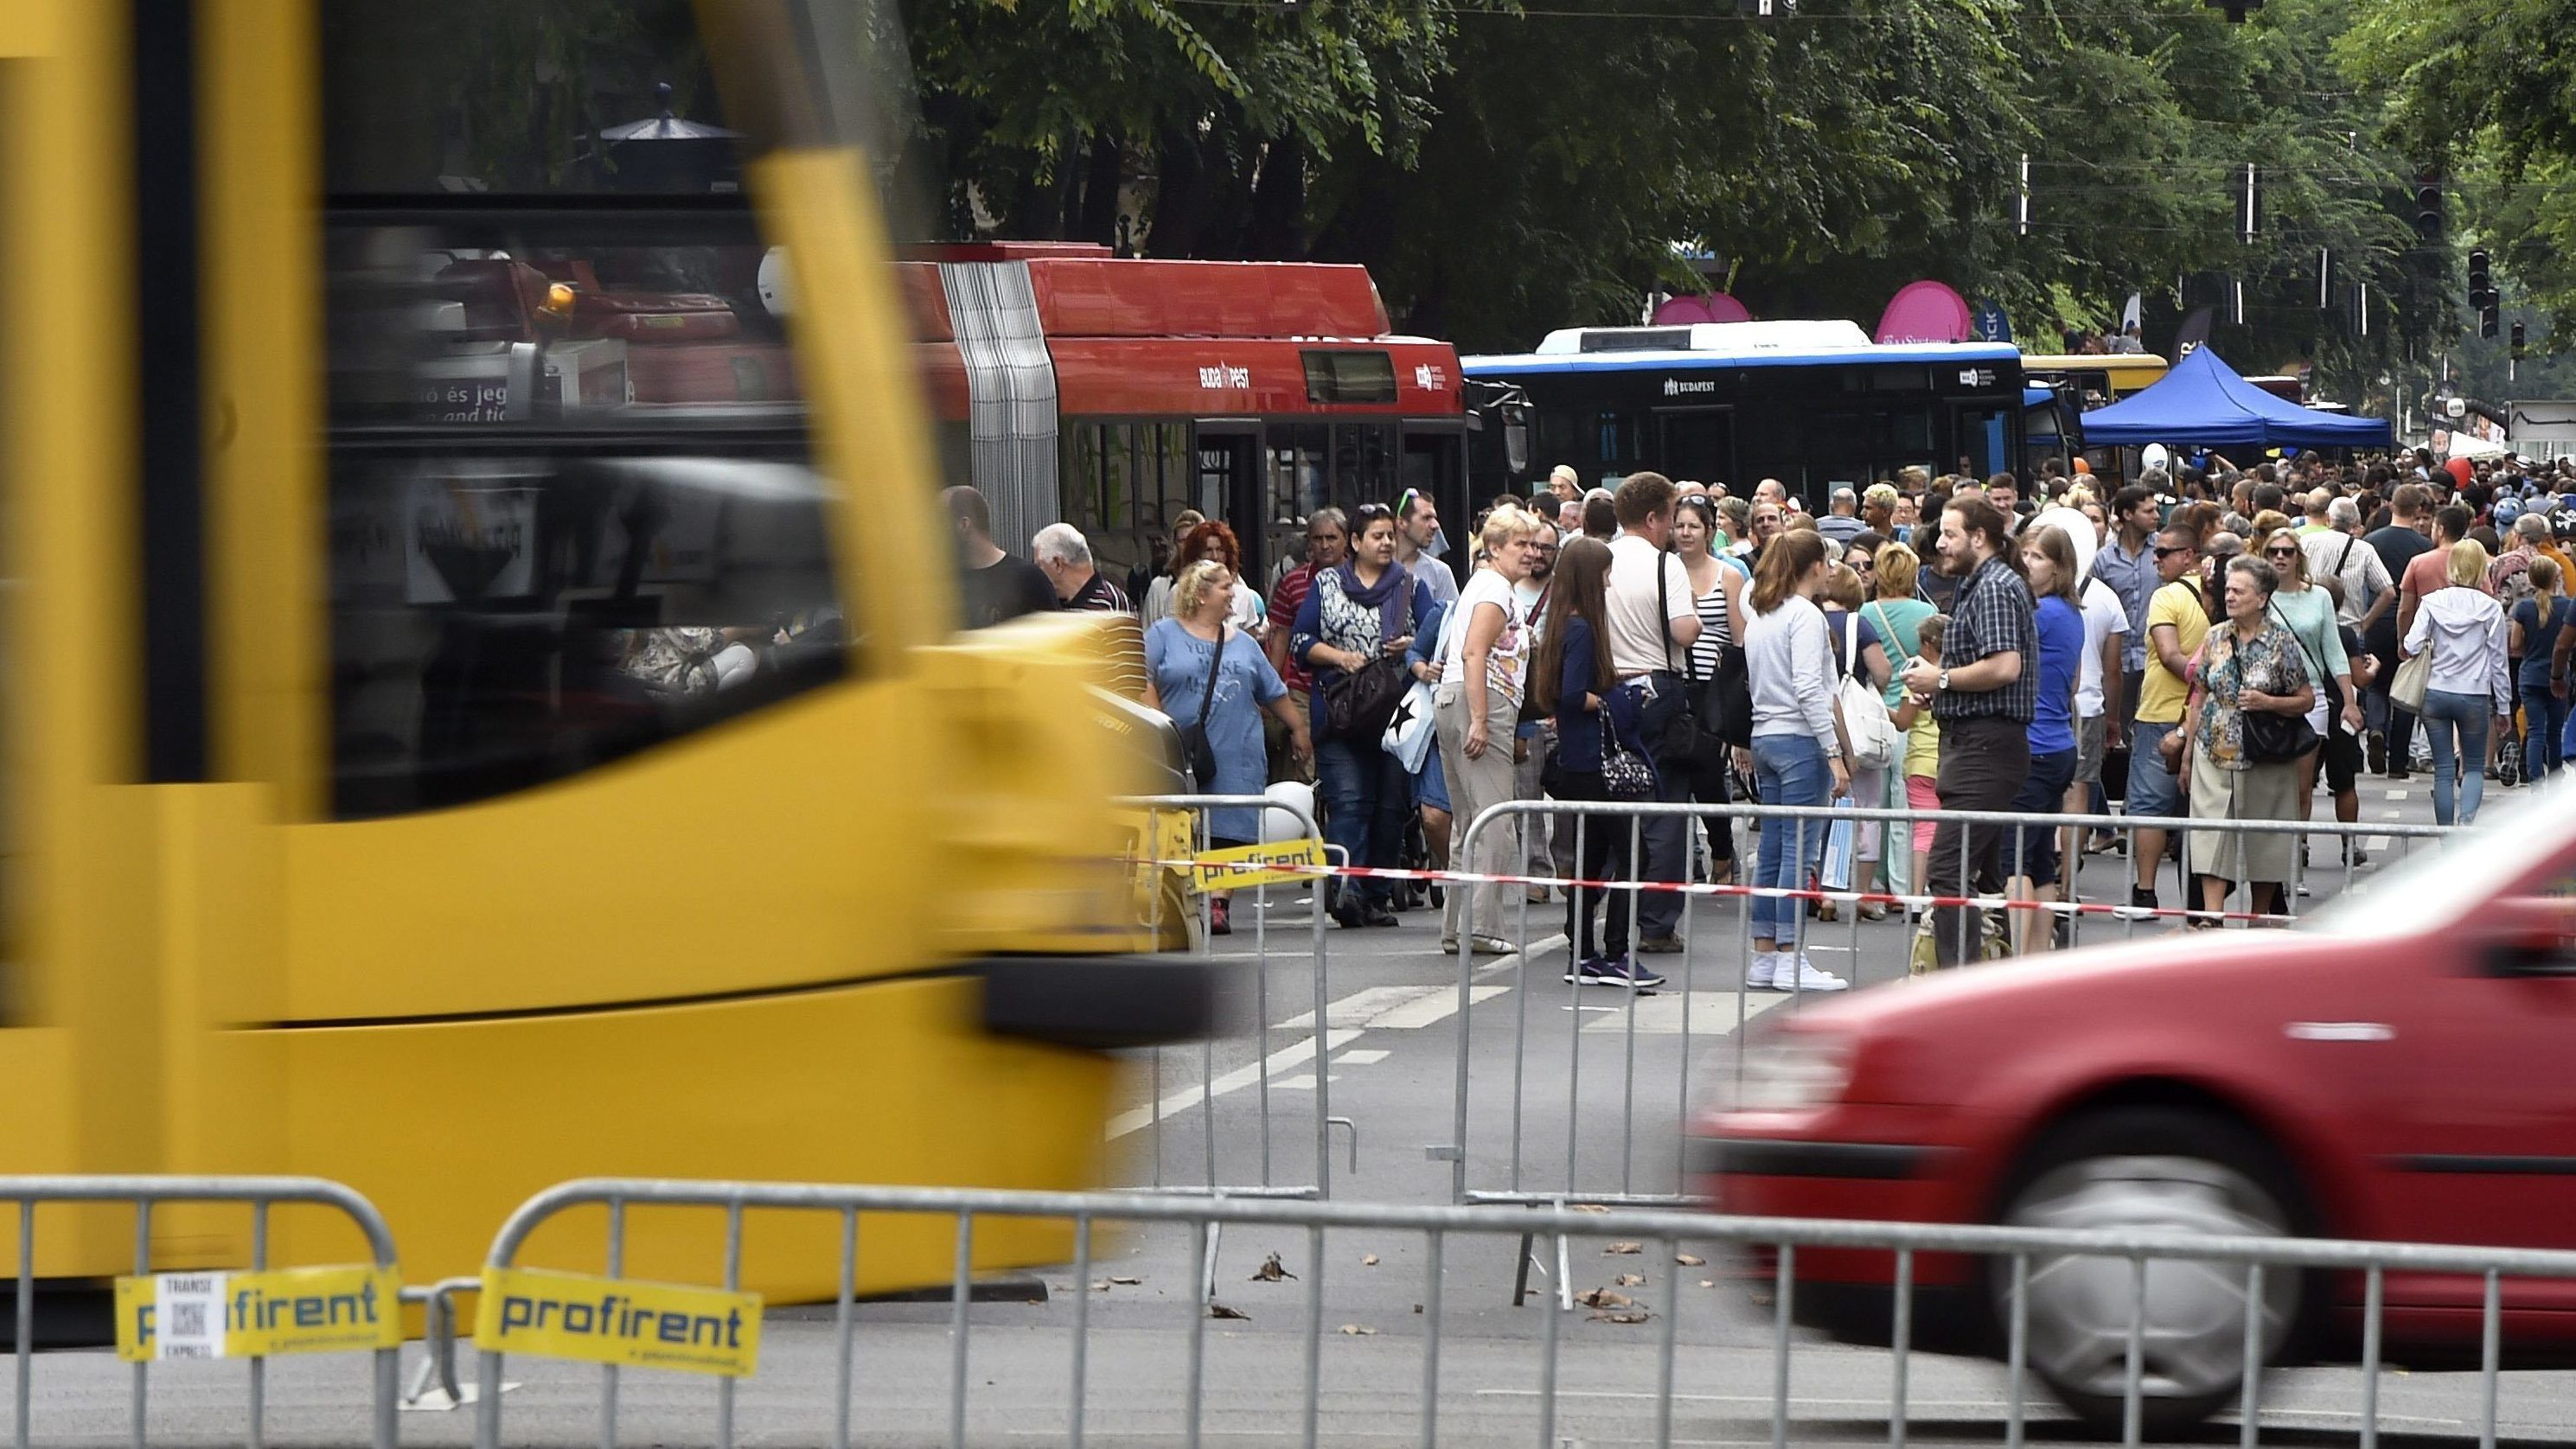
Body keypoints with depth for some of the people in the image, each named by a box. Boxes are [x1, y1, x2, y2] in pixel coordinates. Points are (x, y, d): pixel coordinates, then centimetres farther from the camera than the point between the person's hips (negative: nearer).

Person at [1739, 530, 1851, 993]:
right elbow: (1809, 690, -18)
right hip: (1800, 740, -9)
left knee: (1771, 852, 10)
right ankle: (1790, 962, -6)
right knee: (1799, 851, -6)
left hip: (1764, 737, 9)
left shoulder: (1759, 615, 14)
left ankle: (1764, 958, 11)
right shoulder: (1805, 616, -11)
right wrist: (1835, 754, -18)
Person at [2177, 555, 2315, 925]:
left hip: (2263, 758, -3)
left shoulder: (2282, 642, -5)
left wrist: (2267, 703, -19)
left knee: (2263, 844, 7)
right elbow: (2199, 696, 12)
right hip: (2214, 754, 3)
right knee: (2210, 835, -8)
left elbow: (2307, 699, -1)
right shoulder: (2216, 637, 6)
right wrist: (2186, 752, 10)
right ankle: (2210, 917, -13)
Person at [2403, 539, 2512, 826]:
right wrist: (2503, 706, 9)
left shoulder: (2432, 602, -4)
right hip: (2475, 696, -1)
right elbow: (2498, 661, 0)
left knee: (2443, 770, 9)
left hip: (2436, 694, 1)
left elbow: (2412, 646, -12)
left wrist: (2403, 650, 13)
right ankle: (2467, 819, -14)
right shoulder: (2490, 609, -5)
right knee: (2475, 767, 12)